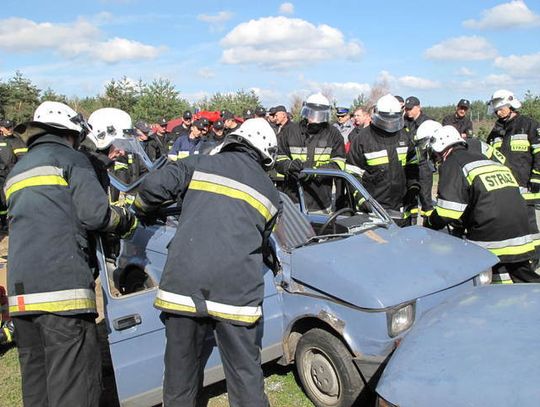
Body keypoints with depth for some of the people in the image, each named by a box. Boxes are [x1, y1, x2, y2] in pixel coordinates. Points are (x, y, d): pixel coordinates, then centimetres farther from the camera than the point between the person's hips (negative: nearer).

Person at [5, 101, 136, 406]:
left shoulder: (17, 171, 27)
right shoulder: (70, 159, 4)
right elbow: (94, 214, -9)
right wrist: (126, 218, 9)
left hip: (20, 289, 8)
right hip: (62, 284, -8)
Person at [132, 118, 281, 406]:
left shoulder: (199, 165, 10)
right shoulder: (270, 193, 17)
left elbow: (154, 185, 2)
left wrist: (140, 210, 23)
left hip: (182, 283, 0)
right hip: (235, 290, 0)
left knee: (180, 368, 16)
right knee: (245, 372, 11)